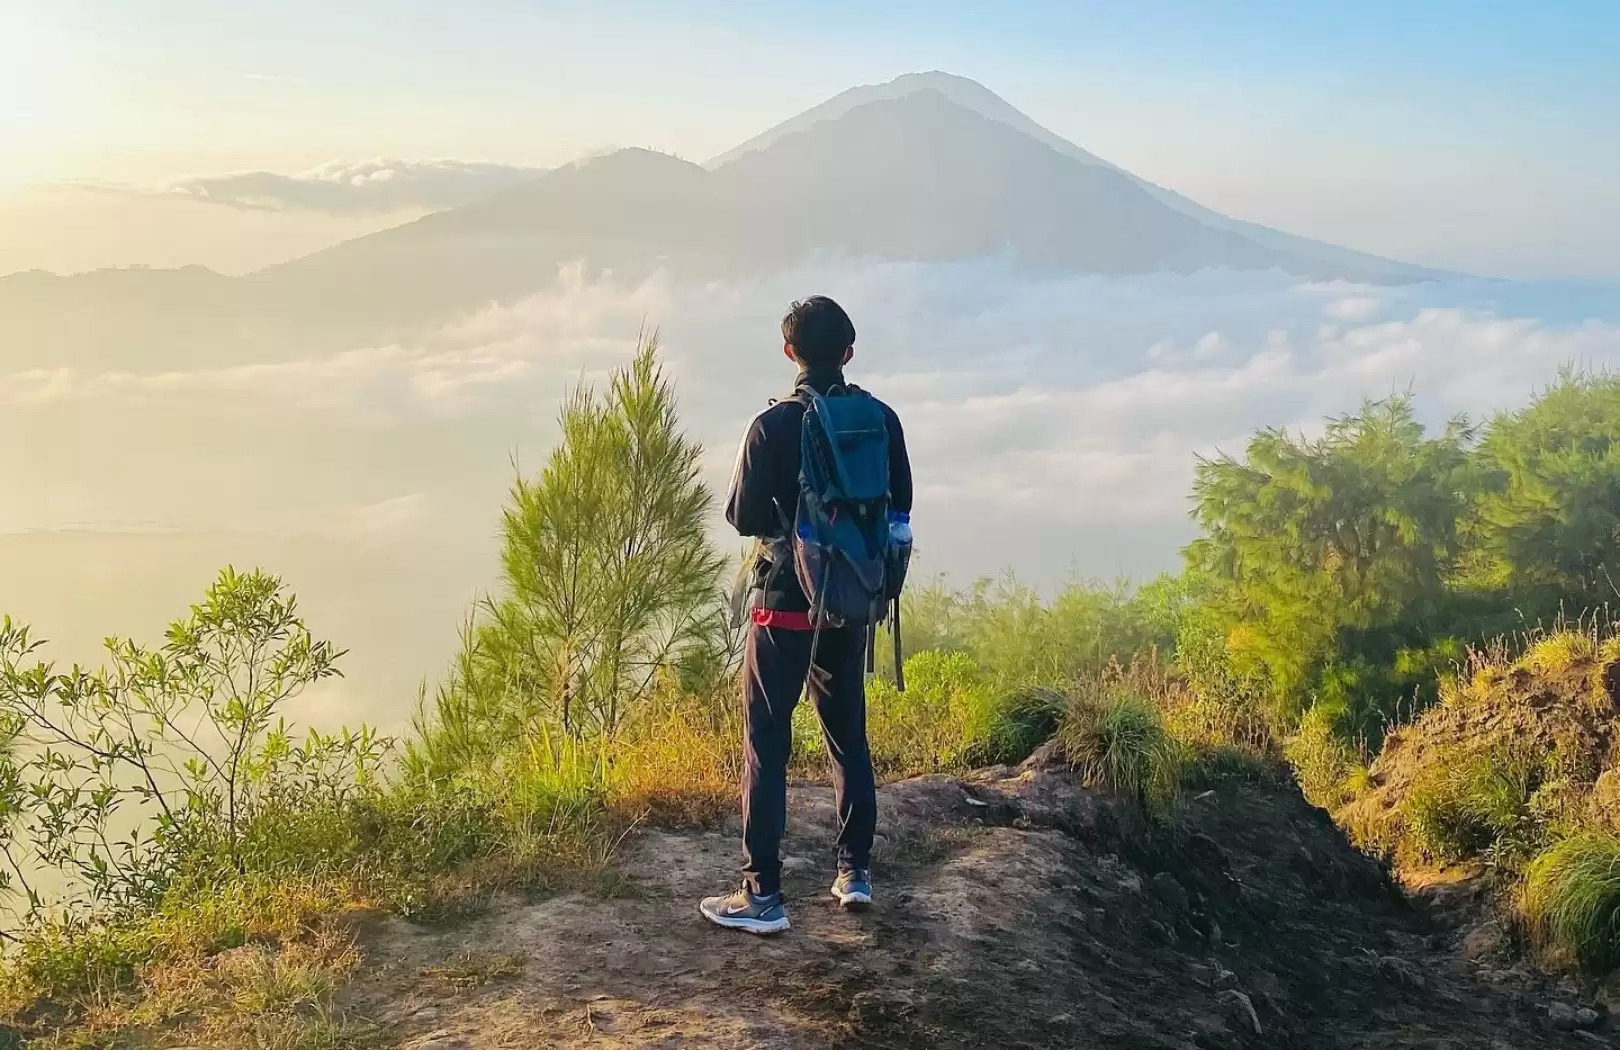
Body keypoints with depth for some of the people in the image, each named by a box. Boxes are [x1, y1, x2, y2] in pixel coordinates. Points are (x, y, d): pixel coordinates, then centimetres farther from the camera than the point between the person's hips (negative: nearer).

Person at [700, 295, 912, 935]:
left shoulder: (773, 426, -14)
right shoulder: (881, 420, -2)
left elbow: (743, 518, -9)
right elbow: (899, 508, 6)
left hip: (784, 606, -4)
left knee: (765, 746, 1)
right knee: (848, 738, 19)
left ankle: (763, 896, 1)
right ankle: (856, 871, 24)